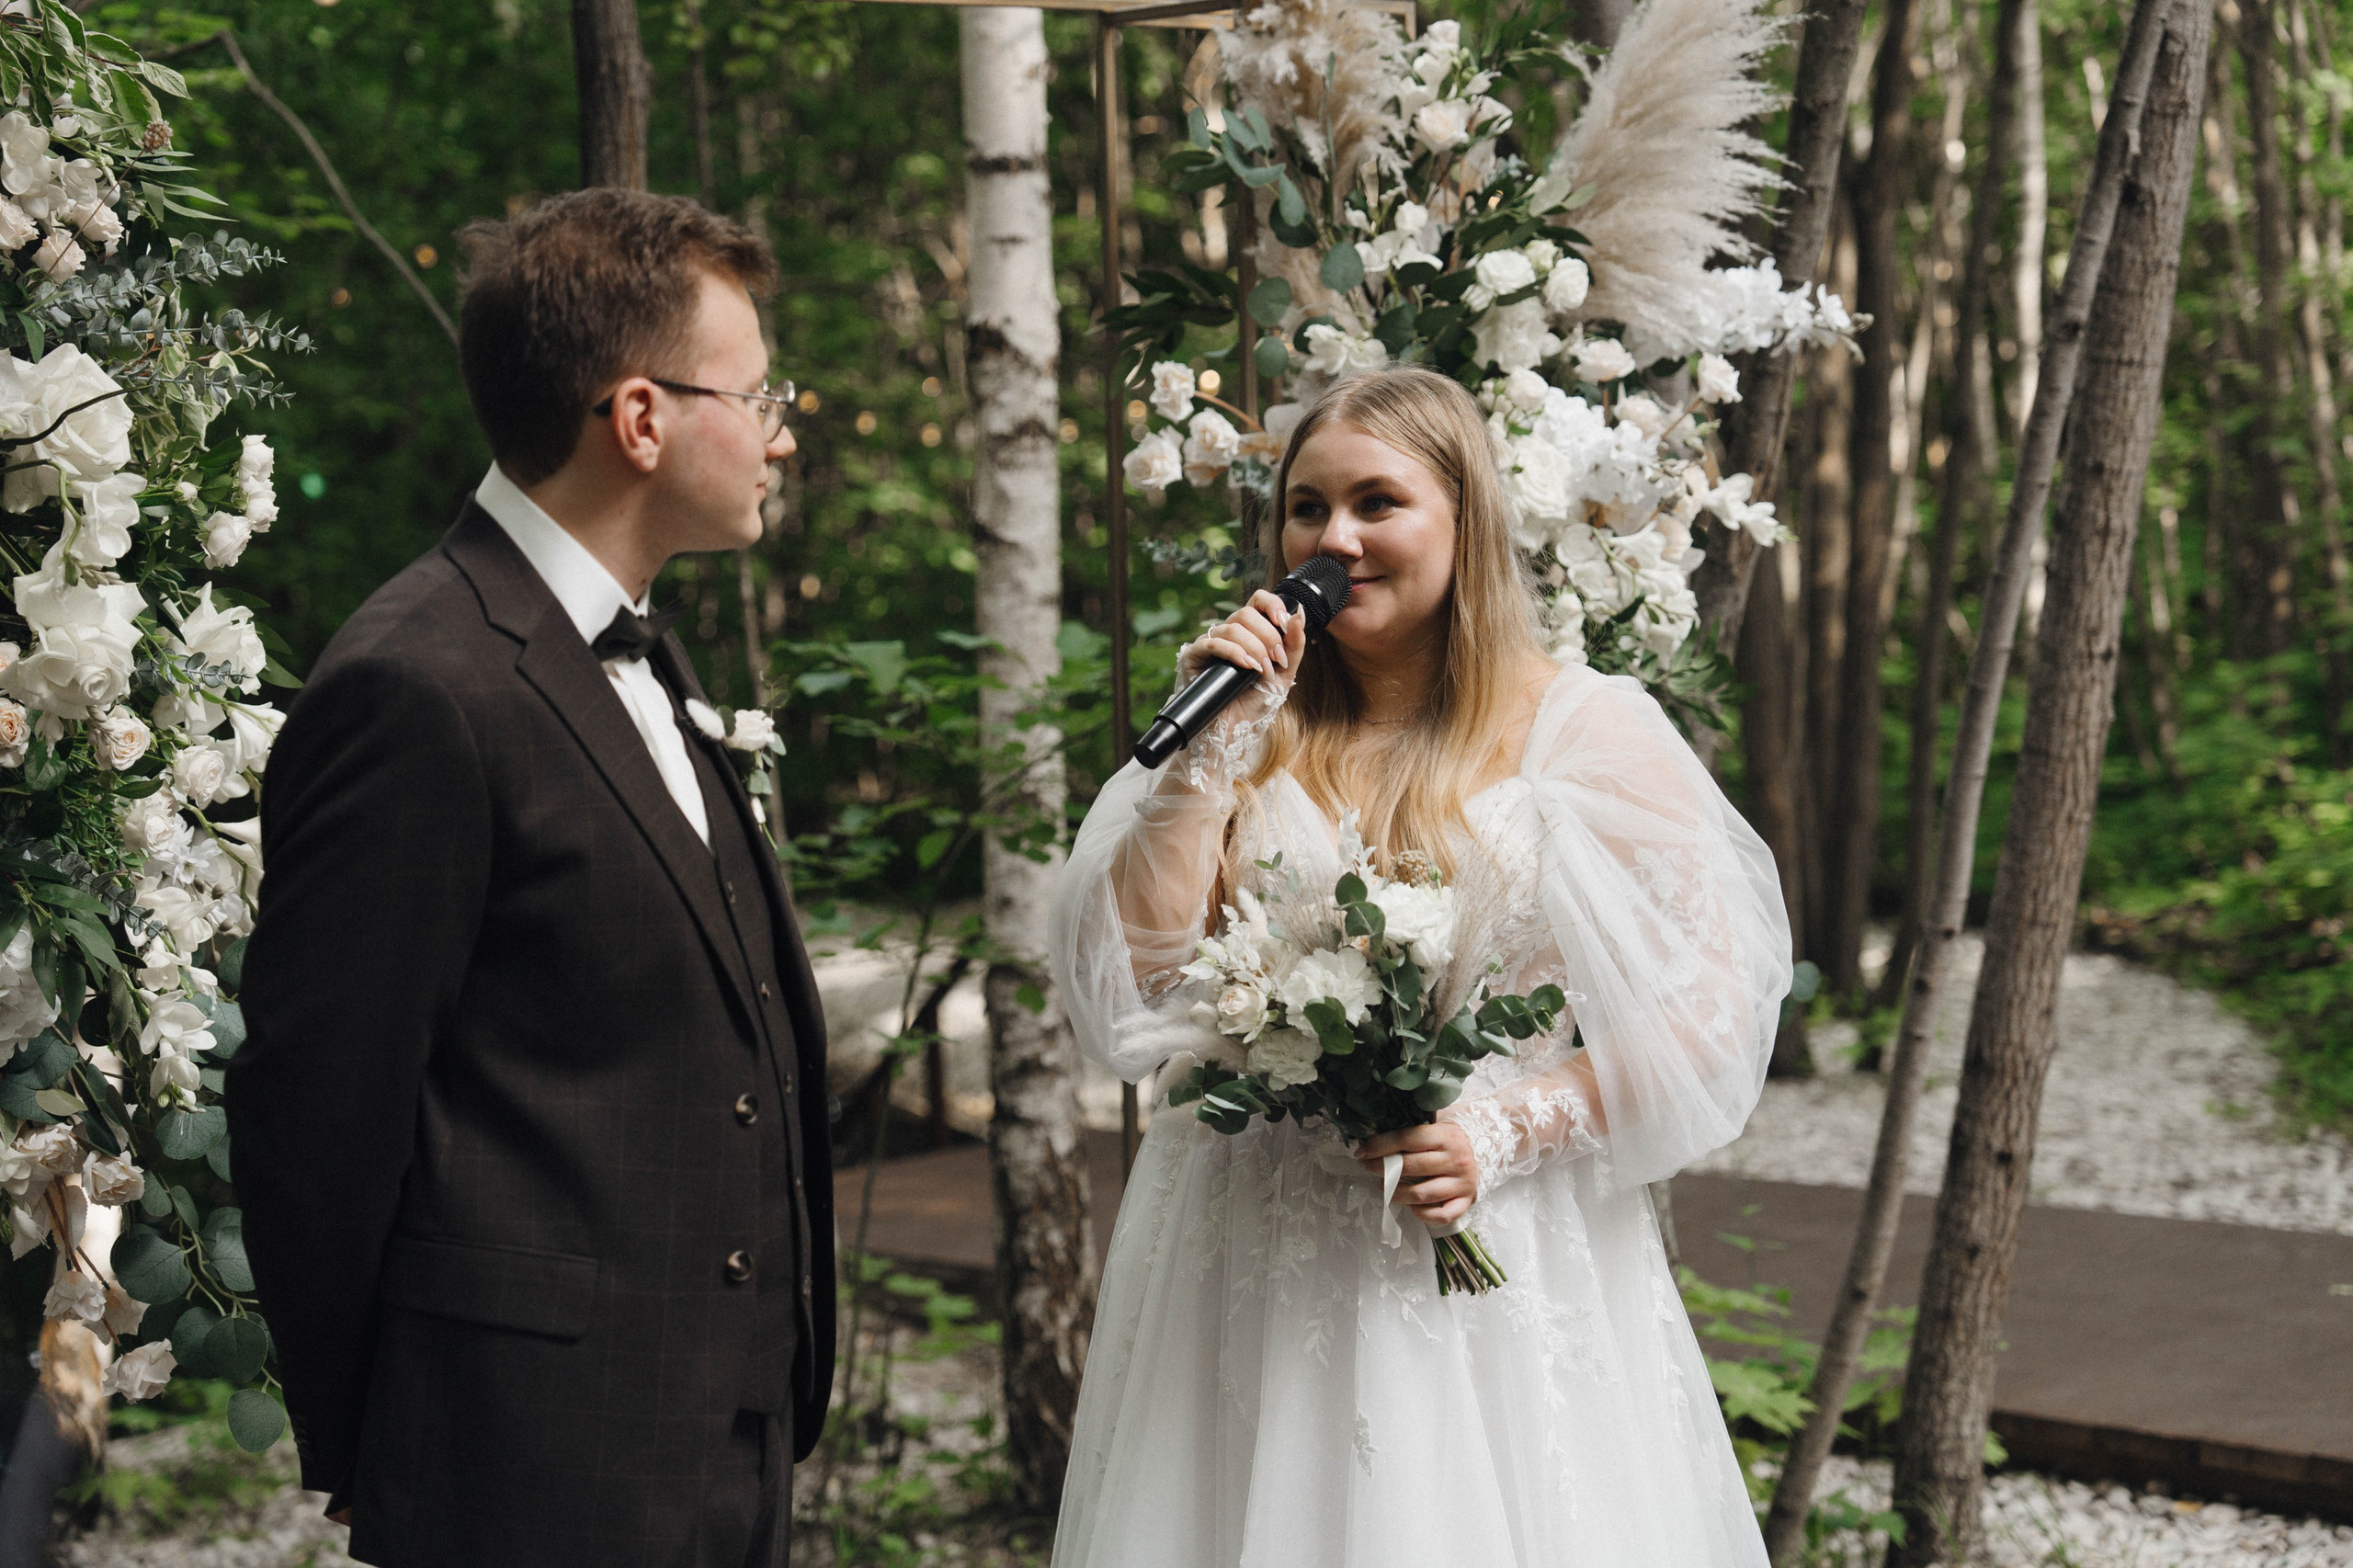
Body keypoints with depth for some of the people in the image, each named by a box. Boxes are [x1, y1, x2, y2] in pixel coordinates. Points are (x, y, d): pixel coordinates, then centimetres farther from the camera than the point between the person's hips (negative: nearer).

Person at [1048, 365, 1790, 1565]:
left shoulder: (1584, 730, -1)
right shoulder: (1250, 734, 8)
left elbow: (1705, 1007, -5)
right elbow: (1120, 997, -2)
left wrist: (1507, 1130, -16)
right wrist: (1212, 754, -7)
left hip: (1493, 1271, -2)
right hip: (1247, 1274, 3)